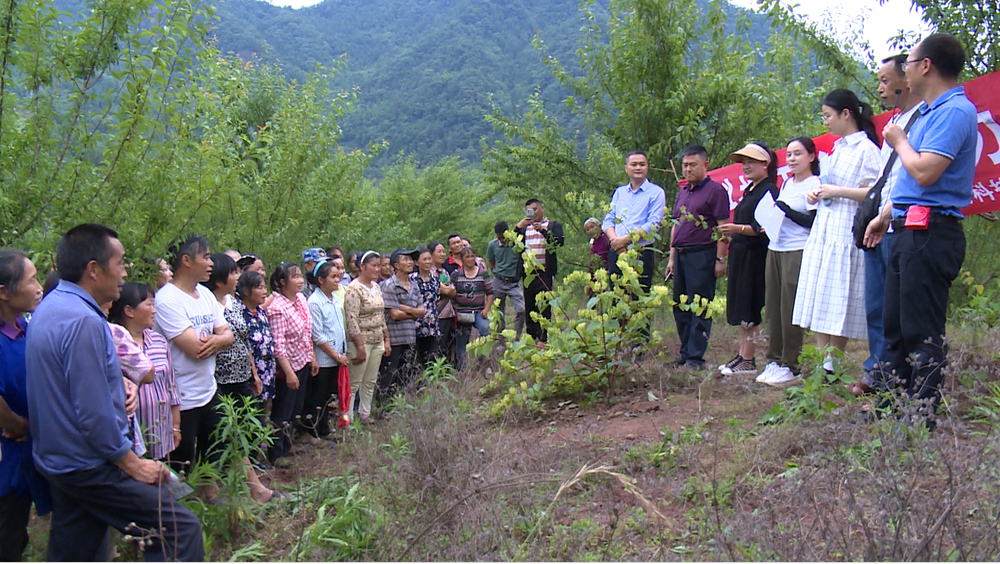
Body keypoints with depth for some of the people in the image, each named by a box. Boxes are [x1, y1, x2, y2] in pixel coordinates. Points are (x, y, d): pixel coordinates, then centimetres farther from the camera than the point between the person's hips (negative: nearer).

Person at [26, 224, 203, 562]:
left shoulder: (50, 307, 8)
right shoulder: (83, 322, -23)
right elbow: (94, 413, -25)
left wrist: (117, 382, 10)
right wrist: (132, 464, -14)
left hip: (56, 460, 11)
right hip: (89, 468, -11)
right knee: (182, 530, -9)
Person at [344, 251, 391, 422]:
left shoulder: (376, 287, 12)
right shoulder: (354, 289, -13)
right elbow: (352, 320, -18)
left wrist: (386, 340, 15)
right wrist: (360, 347, -20)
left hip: (377, 341, 8)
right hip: (361, 342, -8)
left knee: (370, 382, 13)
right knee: (354, 383, -2)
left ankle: (365, 416, 23)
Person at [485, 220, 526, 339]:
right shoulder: (492, 245, -1)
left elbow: (524, 260, 4)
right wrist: (497, 275, 7)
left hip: (514, 283, -2)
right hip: (498, 282, 2)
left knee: (521, 309, -14)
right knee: (498, 313, 7)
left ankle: (517, 339, 0)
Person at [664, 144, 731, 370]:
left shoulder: (715, 190, -5)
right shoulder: (683, 193, 19)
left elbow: (723, 227, -10)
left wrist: (720, 259, -15)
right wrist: (672, 258, 19)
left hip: (702, 254, -8)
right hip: (681, 255, 8)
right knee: (679, 306, 11)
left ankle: (695, 357, 0)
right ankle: (685, 353, 21)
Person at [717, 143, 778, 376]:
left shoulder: (769, 190, -11)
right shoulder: (749, 190, 18)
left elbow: (764, 228, -20)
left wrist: (738, 229, -29)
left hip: (755, 257, -10)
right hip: (741, 256, 10)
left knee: (750, 309, -6)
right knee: (740, 309, 11)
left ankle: (748, 360, -1)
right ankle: (742, 354, 17)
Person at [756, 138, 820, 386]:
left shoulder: (814, 184, -6)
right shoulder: (786, 183, 18)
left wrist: (787, 211, -18)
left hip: (798, 252, -8)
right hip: (775, 249, 8)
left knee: (791, 309, -6)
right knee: (773, 307, 8)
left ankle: (790, 366, 1)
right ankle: (774, 360, 17)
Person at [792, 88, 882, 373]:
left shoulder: (866, 149, -8)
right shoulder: (837, 147, 17)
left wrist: (837, 191, -15)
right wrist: (817, 194, 9)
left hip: (848, 231, -9)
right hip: (823, 230, 9)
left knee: (839, 301, -4)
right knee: (818, 298, 7)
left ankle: (831, 366, 3)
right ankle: (819, 365, 12)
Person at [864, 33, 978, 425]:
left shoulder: (955, 111, -13)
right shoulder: (929, 112, 19)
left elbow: (925, 172, -25)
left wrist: (899, 140, -8)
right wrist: (885, 217, 29)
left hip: (930, 234, -11)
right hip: (909, 231, 11)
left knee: (922, 332, -7)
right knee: (896, 324, 15)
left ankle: (923, 420, 0)